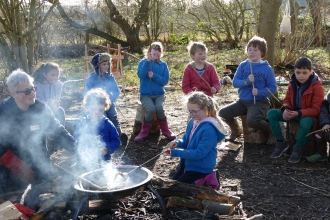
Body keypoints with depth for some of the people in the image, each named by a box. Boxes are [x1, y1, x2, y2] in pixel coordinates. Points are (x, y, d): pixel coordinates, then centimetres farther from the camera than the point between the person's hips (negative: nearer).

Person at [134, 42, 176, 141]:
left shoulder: (163, 65, 6)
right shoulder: (143, 62, 1)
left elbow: (165, 80, -4)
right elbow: (141, 75, -17)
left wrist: (154, 76, -16)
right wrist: (148, 61, -22)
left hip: (159, 94, 1)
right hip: (145, 94, -1)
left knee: (159, 108, -29)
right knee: (151, 109, -30)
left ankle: (165, 129, -4)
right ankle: (144, 131, -7)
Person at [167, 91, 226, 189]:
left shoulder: (209, 129, -28)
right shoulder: (192, 122, -1)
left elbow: (199, 153, -28)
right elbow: (186, 140, 13)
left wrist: (176, 152, -25)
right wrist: (178, 143, -11)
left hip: (201, 168, -9)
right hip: (188, 163, 9)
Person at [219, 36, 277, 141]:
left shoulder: (267, 68, -6)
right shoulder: (243, 65, 4)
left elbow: (272, 88, -6)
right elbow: (235, 82, -2)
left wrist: (259, 92, -22)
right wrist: (246, 81, -20)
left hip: (259, 102, -5)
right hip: (243, 101, 5)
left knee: (252, 121, -32)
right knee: (223, 113, -10)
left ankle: (271, 129, 0)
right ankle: (236, 131, 19)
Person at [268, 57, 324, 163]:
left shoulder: (316, 86, -17)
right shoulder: (293, 83, -1)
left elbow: (315, 110, -18)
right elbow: (287, 100, 8)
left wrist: (298, 113, -31)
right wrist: (286, 109, -17)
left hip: (308, 116, -6)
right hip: (292, 113, 6)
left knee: (305, 122, -42)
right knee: (271, 113, -15)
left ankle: (298, 149, -16)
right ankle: (281, 143, -6)